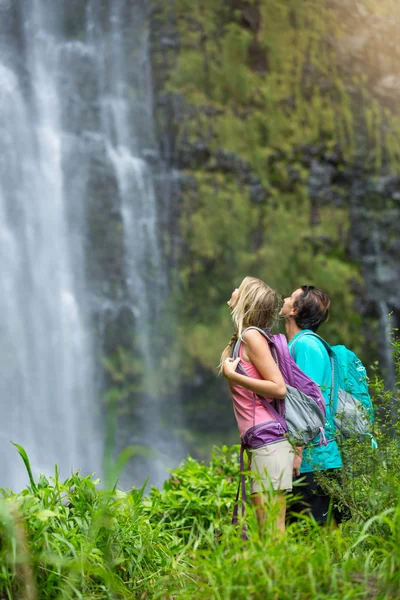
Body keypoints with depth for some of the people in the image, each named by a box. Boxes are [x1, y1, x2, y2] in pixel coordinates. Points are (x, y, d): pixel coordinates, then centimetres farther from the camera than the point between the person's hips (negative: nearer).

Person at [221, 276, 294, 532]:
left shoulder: (252, 337, -9)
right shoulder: (238, 340, 17)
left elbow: (279, 388, -15)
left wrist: (233, 375, -13)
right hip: (259, 443, 9)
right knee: (267, 528, 10)